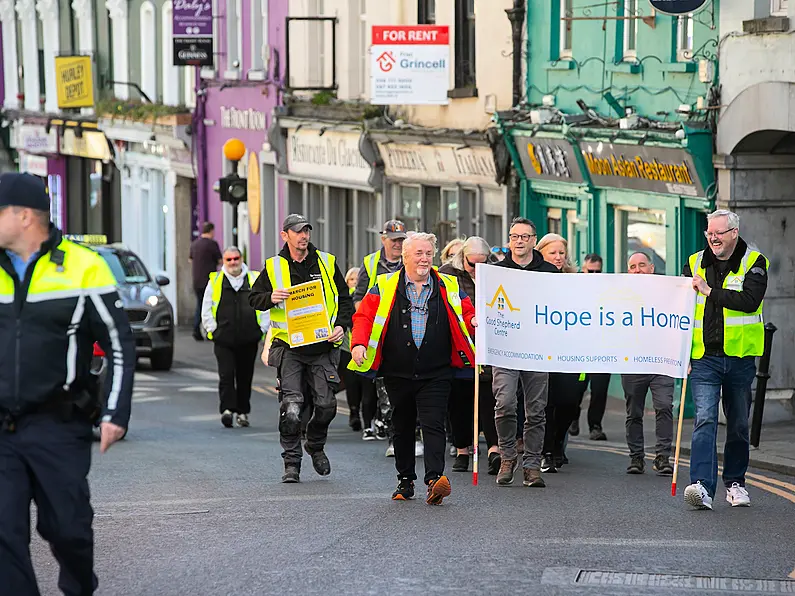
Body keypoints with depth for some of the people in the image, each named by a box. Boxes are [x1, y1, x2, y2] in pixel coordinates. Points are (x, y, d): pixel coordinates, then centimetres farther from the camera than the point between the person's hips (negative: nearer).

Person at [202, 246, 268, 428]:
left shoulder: (255, 280, 6)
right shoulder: (215, 281, 6)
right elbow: (206, 309, 10)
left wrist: (262, 329, 3)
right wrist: (213, 329, 2)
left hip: (249, 340, 1)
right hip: (223, 340, -1)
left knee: (245, 377, 8)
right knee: (226, 375, -13)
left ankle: (242, 412, 19)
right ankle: (227, 409, -17)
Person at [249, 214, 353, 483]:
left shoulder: (327, 263, 9)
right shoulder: (273, 267, 6)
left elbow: (345, 299, 13)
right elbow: (253, 299, 8)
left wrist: (341, 325, -3)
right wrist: (271, 298, -13)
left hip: (322, 346, 2)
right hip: (289, 346, -2)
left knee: (326, 405, 0)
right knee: (291, 405, -11)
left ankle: (316, 446, 29)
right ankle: (291, 463, -1)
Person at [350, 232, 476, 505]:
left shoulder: (449, 287, 7)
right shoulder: (385, 287, 4)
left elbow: (468, 314, 12)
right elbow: (364, 316, 1)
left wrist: (474, 322, -12)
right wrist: (359, 343, -16)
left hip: (435, 374, -1)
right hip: (397, 373, 1)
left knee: (433, 424, -13)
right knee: (402, 427, 12)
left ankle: (435, 479, -23)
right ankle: (405, 481, 24)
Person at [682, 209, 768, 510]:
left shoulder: (754, 262, 0)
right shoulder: (695, 264, 9)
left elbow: (750, 300, -17)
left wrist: (710, 292, -17)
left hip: (740, 357, 0)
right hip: (704, 358, 1)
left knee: (739, 425, 11)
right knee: (704, 420, -14)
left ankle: (735, 482, 26)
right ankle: (702, 486, -24)